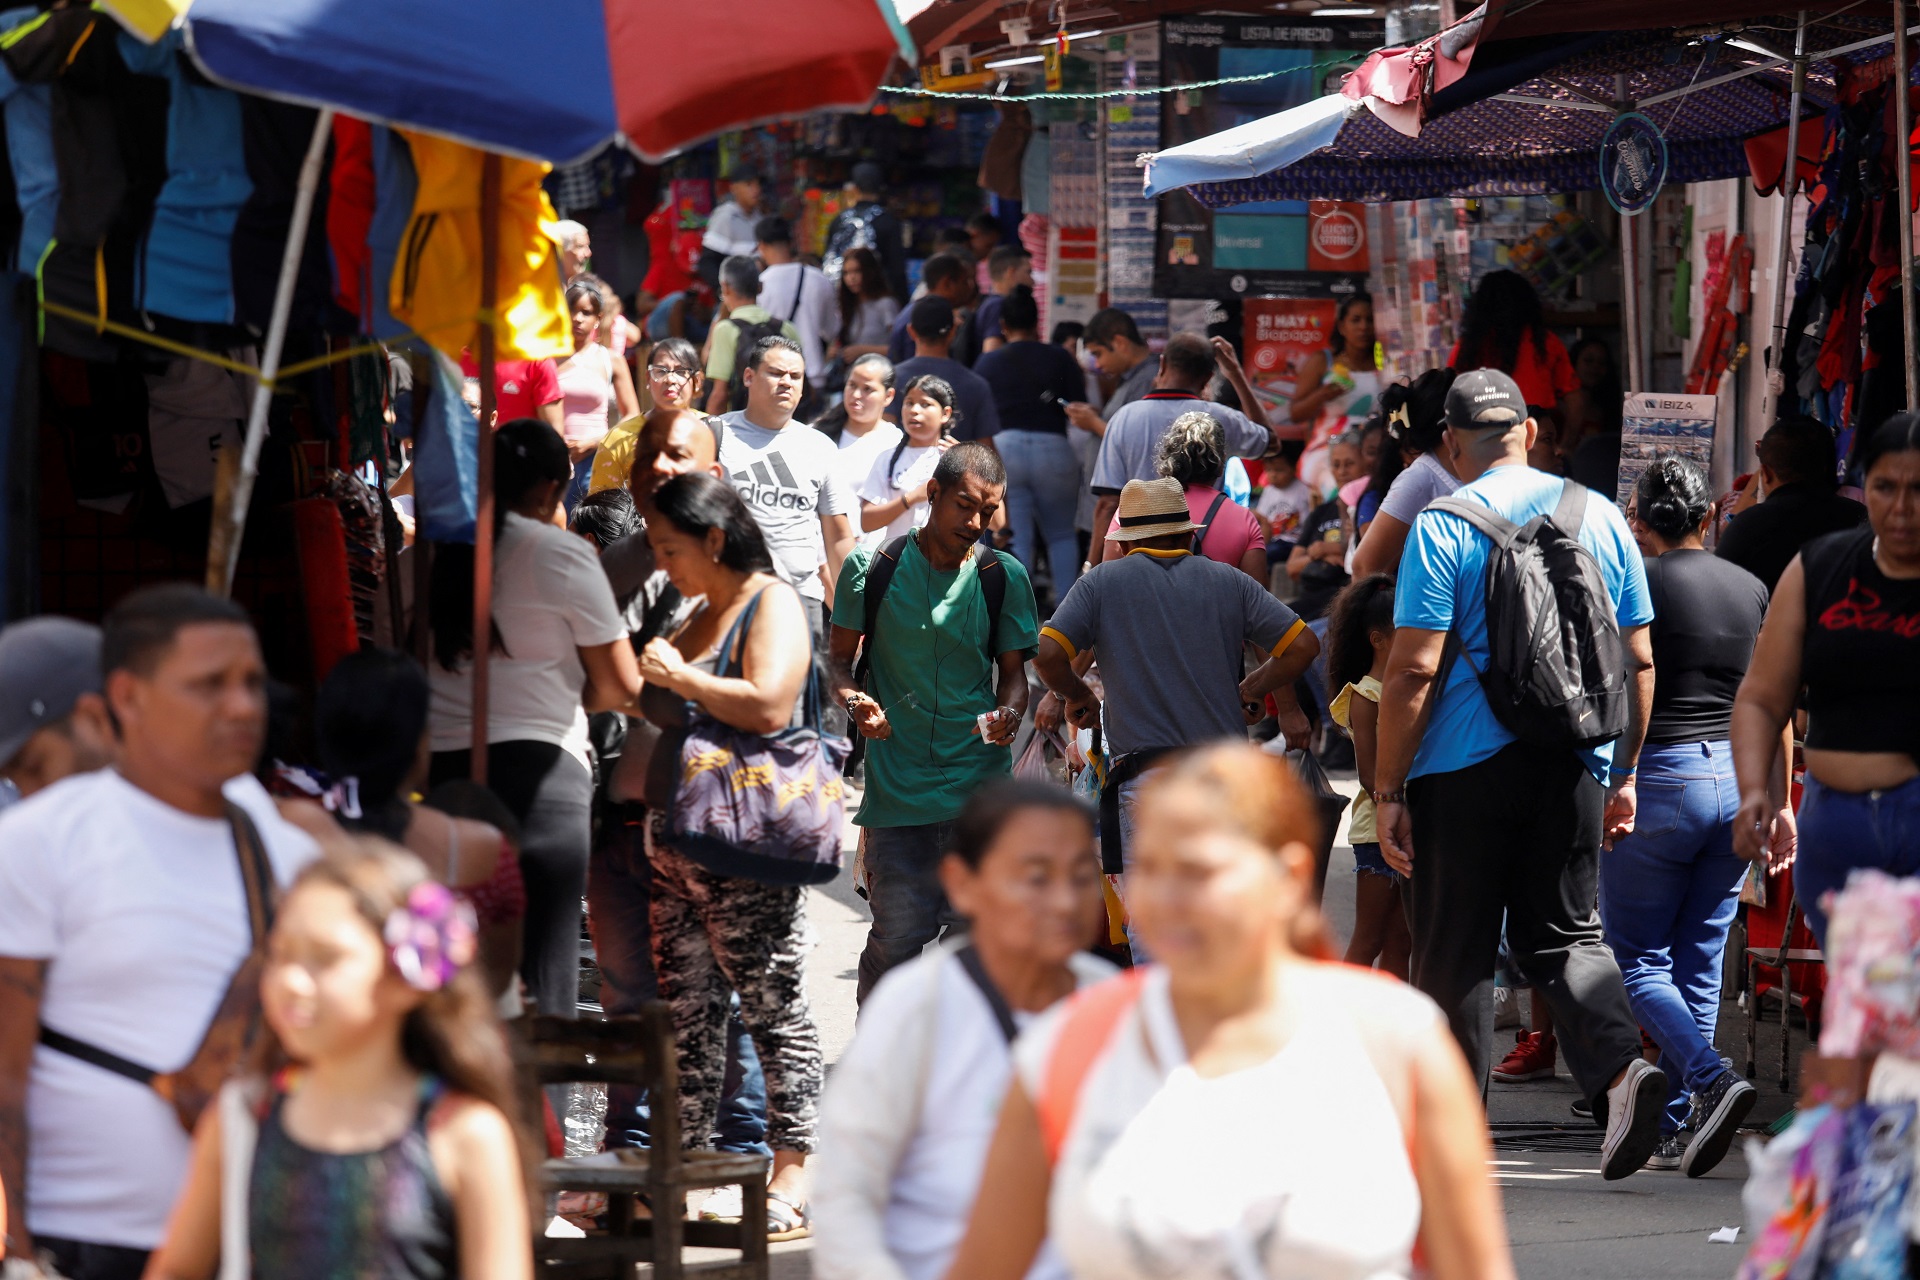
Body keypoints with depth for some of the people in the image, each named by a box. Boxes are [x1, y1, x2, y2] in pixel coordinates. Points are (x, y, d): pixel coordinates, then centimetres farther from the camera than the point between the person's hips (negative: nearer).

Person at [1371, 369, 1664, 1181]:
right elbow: (1638, 662, 10)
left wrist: (1388, 791, -6)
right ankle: (1619, 1065, -15)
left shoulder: (1443, 528, -7)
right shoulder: (1601, 518, 7)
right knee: (1565, 934, 11)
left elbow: (1414, 671, -12)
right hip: (1573, 769, 4)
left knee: (1454, 951, 6)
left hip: (1466, 772, -4)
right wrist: (1625, 774, 19)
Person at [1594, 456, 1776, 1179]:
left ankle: (1712, 1080, -20)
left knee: (1637, 957, 3)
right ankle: (1675, 1132, 10)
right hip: (1737, 782, 5)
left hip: (1658, 776, -5)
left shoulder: (1635, 585, -6)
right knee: (1699, 961, 11)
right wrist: (1780, 805, 17)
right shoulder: (1751, 590, 9)